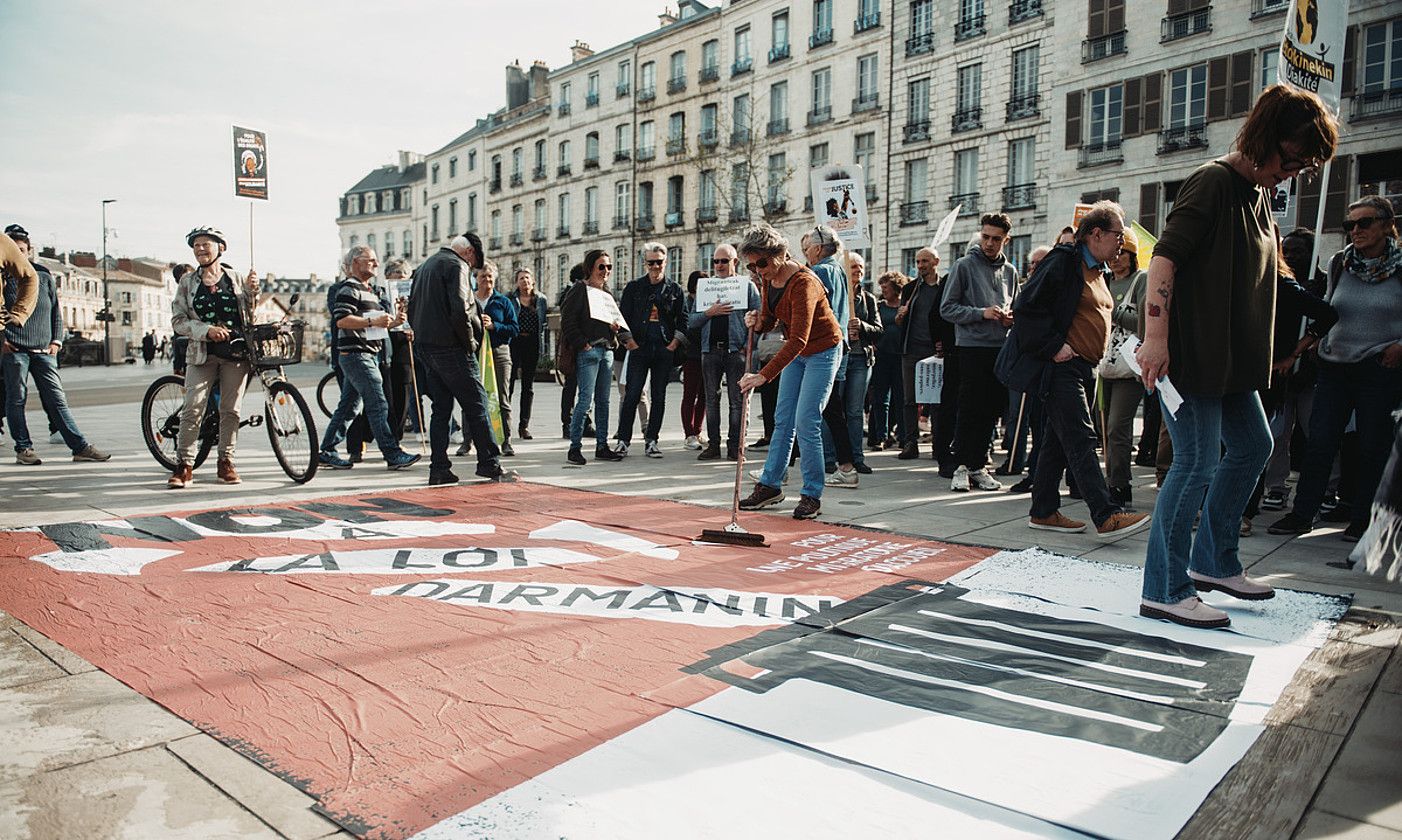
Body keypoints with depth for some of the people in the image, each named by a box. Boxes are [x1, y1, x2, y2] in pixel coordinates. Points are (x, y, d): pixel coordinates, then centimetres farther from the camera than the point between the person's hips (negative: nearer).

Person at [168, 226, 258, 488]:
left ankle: (226, 462, 13)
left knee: (231, 410, 3)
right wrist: (207, 330, -13)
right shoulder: (187, 282, 8)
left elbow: (250, 314, 11)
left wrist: (251, 291, -6)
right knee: (193, 409, -8)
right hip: (202, 353, 0)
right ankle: (184, 466, -2)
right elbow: (178, 320, 2)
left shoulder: (235, 278, 9)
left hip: (236, 352, 0)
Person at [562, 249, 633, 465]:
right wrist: (582, 344, -16)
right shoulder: (580, 290, -3)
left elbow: (616, 319, 23)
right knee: (586, 399, -11)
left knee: (603, 401, 9)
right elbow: (568, 320, -11)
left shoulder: (606, 293, 20)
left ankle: (602, 446, 16)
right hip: (588, 350, -7)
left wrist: (627, 338, 5)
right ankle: (575, 447, -5)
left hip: (607, 350, 8)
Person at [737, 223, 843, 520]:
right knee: (783, 419, 9)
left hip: (823, 352, -8)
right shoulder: (769, 279, -4)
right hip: (797, 352, 8)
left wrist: (763, 375, -44)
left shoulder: (802, 283, -30)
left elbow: (799, 339, -38)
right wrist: (758, 322, -17)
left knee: (806, 423, -11)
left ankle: (812, 495, 0)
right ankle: (770, 485, 16)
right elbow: (769, 320, 8)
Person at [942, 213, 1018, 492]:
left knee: (991, 412, 6)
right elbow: (947, 308, -4)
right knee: (969, 411, -5)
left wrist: (1010, 317, 3)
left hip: (1001, 349, 5)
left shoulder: (1010, 271, 14)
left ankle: (978, 465, 15)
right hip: (972, 347, -5)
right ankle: (962, 466, 4)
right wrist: (981, 313, -15)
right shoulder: (965, 265, -1)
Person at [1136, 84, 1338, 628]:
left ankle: (1213, 562, 30)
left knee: (1252, 447, 17)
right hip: (1189, 354, -10)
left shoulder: (1260, 193, 16)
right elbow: (1164, 257, -22)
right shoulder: (1213, 182, -13)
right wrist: (1155, 338, -30)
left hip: (1230, 358, 10)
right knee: (1197, 463, -9)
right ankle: (1165, 591, 0)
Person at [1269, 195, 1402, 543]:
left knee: (1373, 447, 4)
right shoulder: (1339, 264, 6)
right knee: (1319, 442, 1)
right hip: (1335, 366, 3)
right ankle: (1302, 514, 8)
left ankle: (1362, 520, 16)